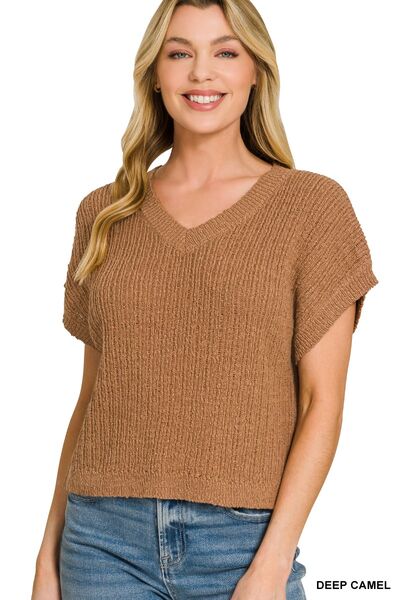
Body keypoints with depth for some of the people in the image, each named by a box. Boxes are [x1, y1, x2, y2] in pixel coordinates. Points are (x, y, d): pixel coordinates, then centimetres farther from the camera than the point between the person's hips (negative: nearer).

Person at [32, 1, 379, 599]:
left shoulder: (312, 205, -2)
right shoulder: (105, 213, 7)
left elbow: (322, 402, -5)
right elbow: (92, 395, 10)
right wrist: (50, 550, 7)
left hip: (243, 542, -2)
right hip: (105, 539, 3)